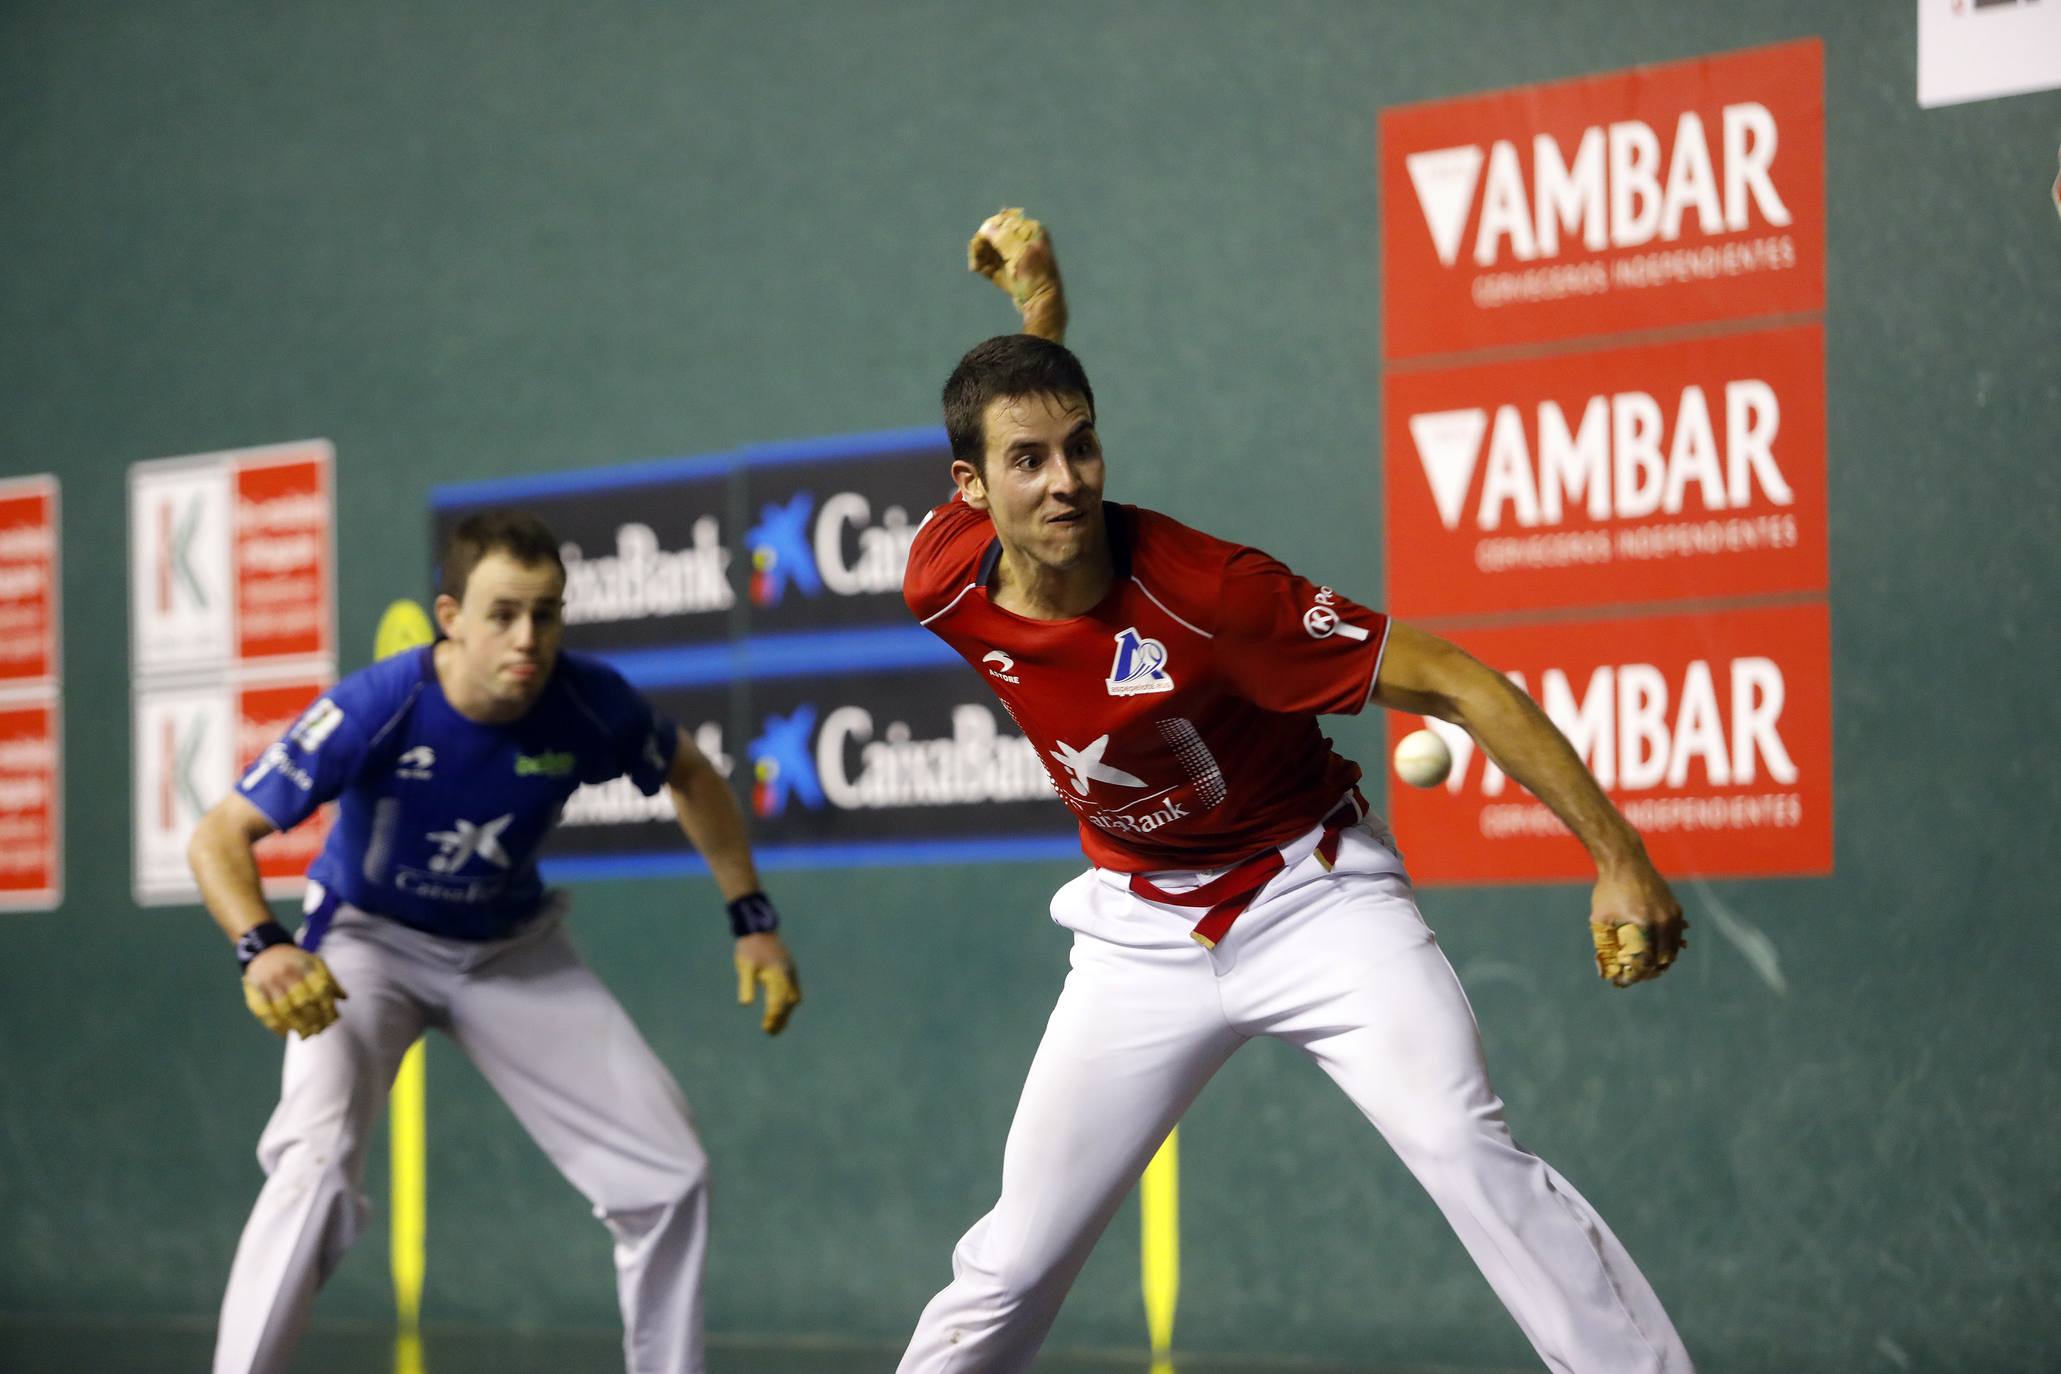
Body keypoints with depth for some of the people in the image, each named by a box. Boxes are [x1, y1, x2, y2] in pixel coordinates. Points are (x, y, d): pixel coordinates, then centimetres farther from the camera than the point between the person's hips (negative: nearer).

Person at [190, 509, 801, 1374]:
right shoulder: (373, 710, -31)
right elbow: (220, 837, -29)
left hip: (514, 951, 4)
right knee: (316, 1165, -30)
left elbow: (690, 777, 2)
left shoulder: (590, 704, -21)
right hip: (369, 942, -4)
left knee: (669, 1177, 0)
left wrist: (751, 918, -2)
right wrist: (262, 947, -46)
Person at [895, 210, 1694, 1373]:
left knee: (1466, 1151, -25)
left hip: (1314, 898, -4)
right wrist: (1038, 311, -3)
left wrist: (1621, 861, -28)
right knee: (1013, 1268, 4)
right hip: (1142, 937, 4)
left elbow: (1456, 684, -25)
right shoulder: (942, 589, -15)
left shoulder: (1209, 592, -29)